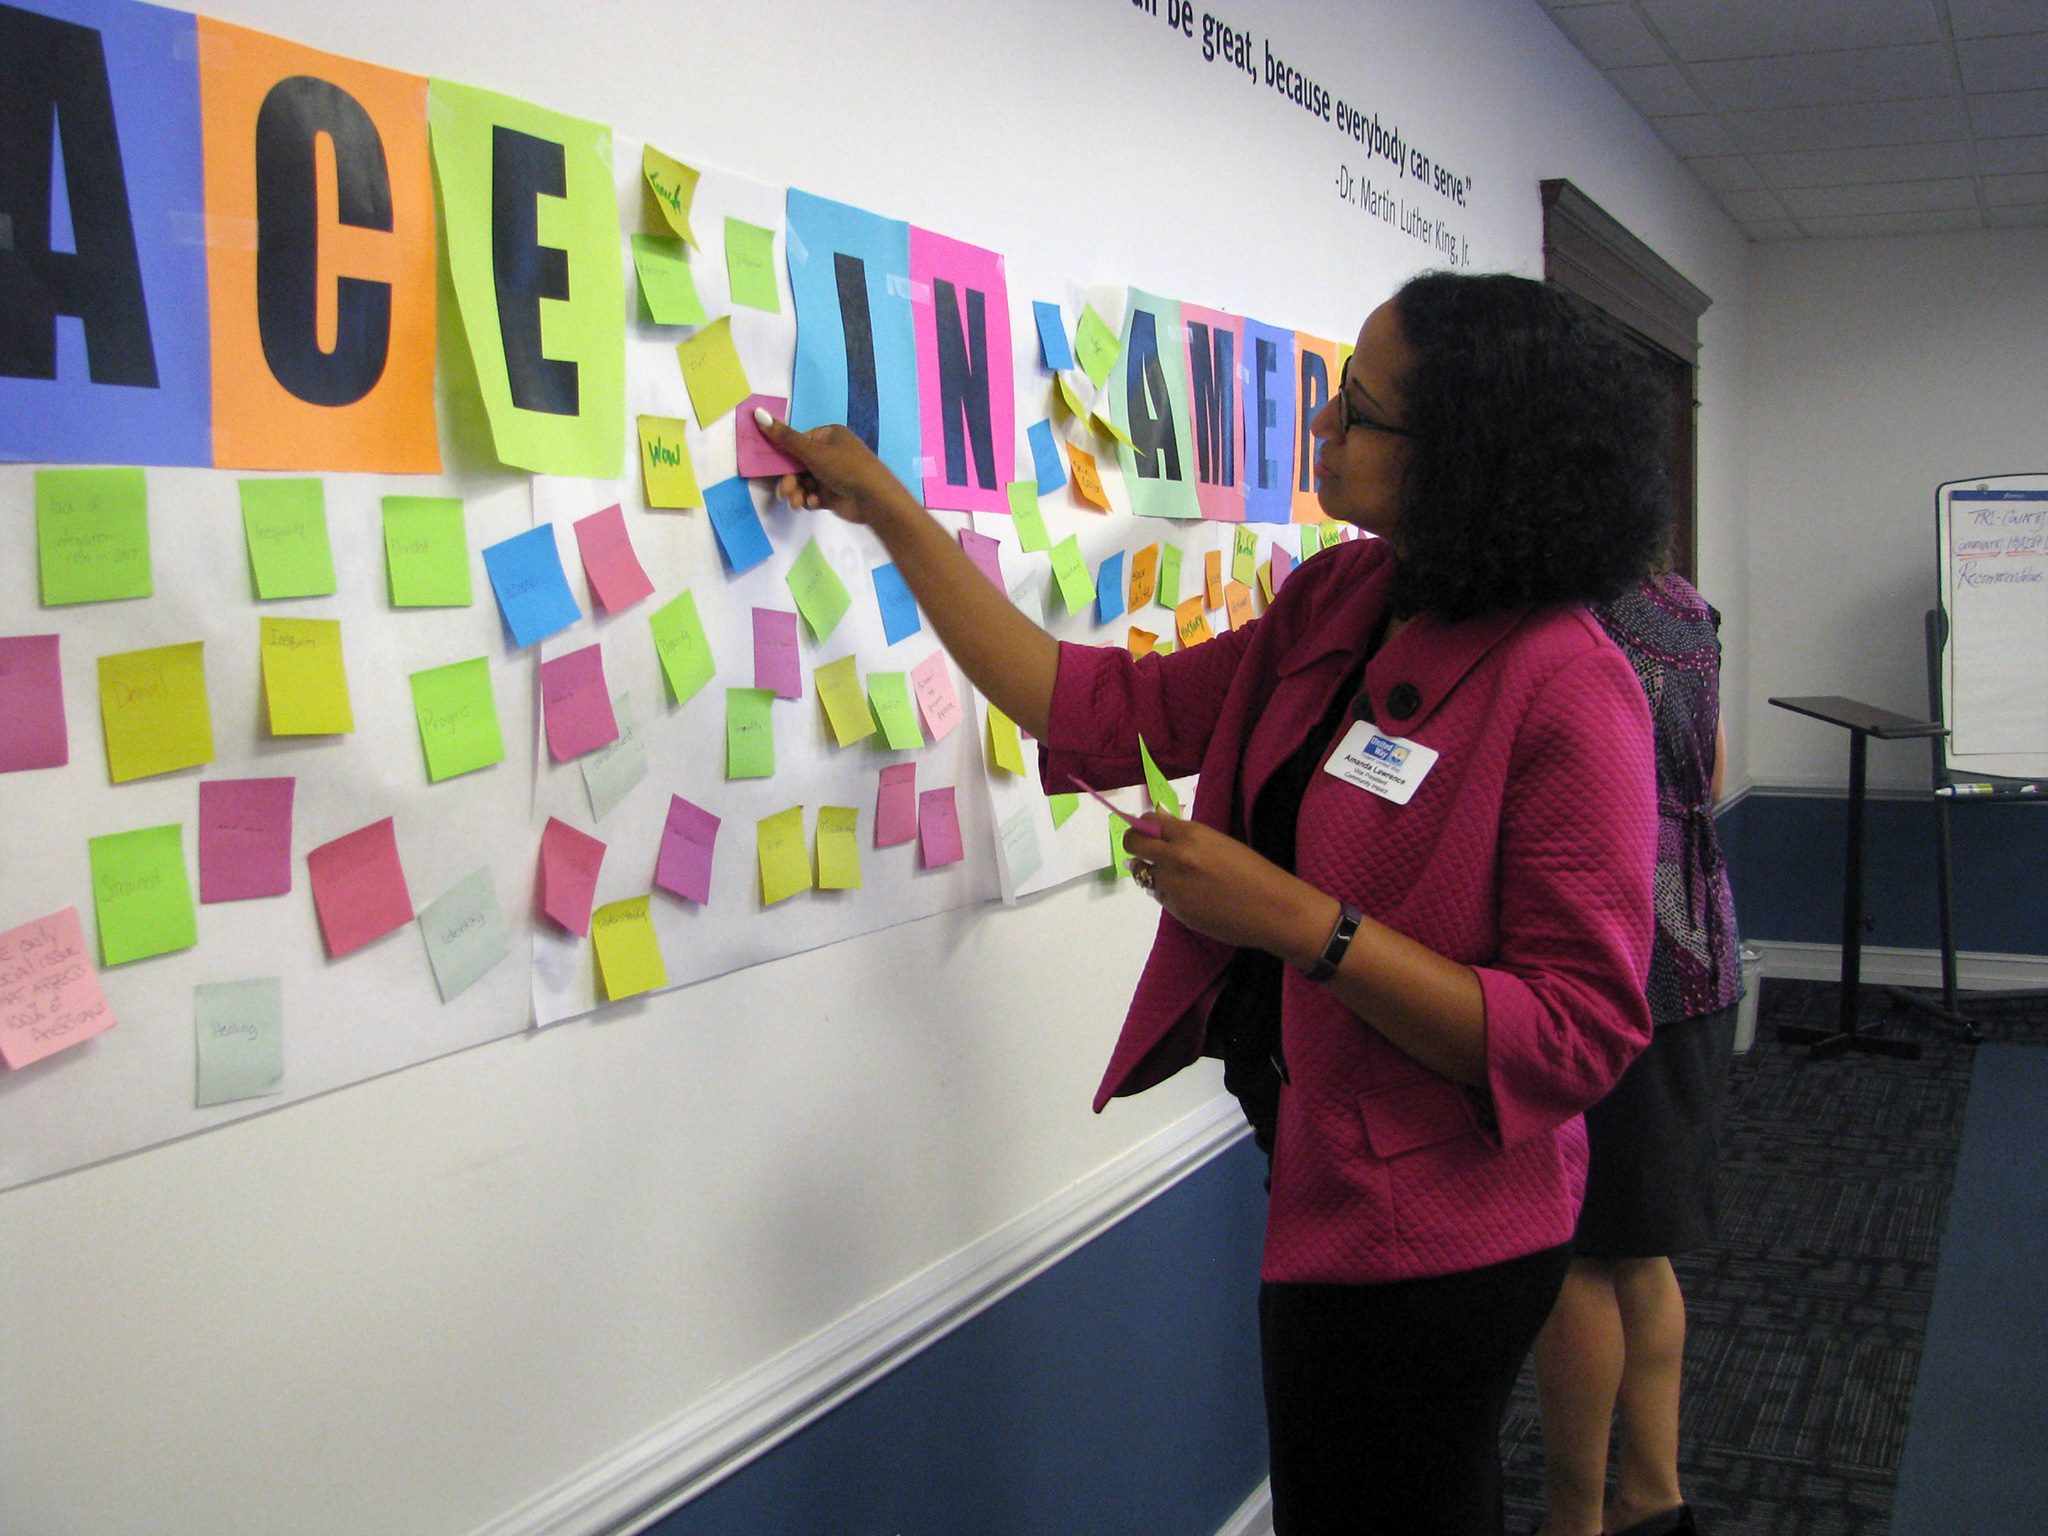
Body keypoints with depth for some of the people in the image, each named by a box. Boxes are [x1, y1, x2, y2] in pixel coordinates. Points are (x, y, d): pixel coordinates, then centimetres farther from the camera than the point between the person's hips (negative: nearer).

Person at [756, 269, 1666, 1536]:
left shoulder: (1563, 686, -23)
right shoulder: (1340, 602, 0)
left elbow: (1578, 1037, -23)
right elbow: (1099, 710, 4)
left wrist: (1298, 920, -29)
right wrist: (888, 511, 5)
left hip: (1430, 1240, -8)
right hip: (1324, 1189, 8)